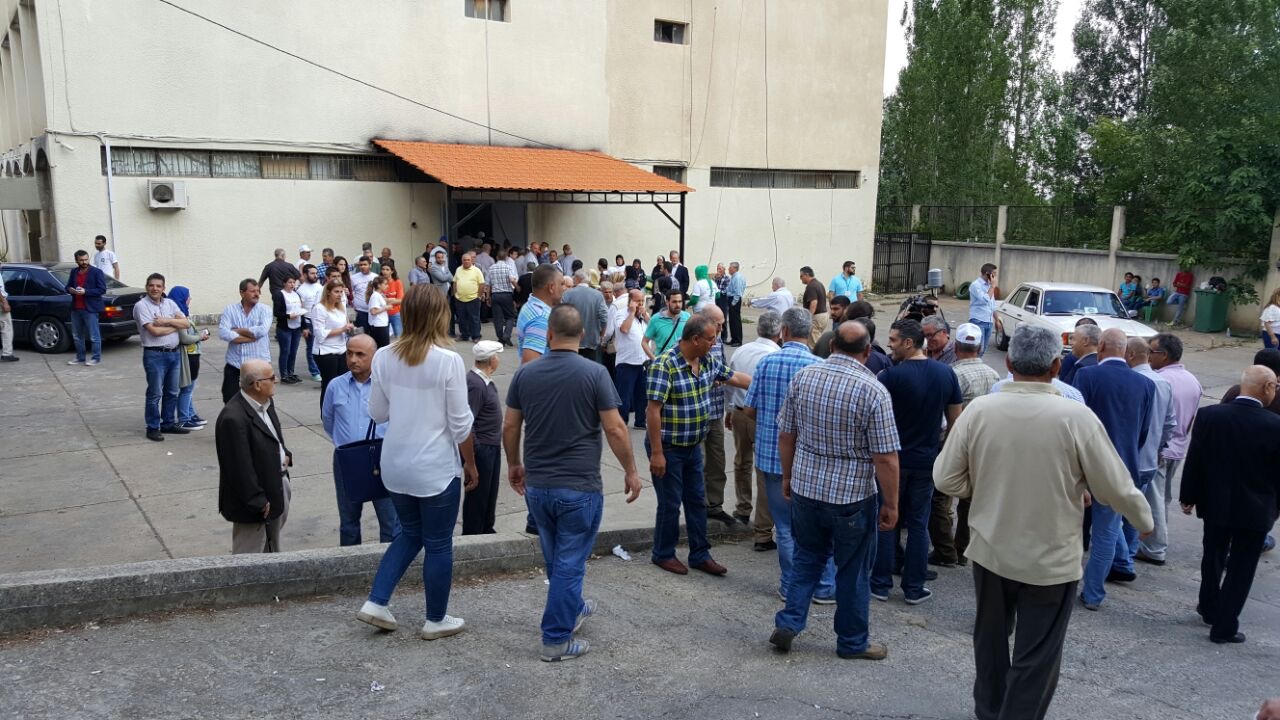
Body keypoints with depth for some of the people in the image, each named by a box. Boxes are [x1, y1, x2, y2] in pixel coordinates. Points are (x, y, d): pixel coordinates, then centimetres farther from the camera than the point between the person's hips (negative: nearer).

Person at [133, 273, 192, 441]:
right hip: (155, 355, -6)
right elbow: (154, 331, -16)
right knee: (155, 394, -1)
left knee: (172, 392, 14)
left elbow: (187, 323, 1)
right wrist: (175, 325, -3)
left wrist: (166, 321, -12)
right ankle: (153, 428, 8)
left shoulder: (170, 303, 10)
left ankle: (168, 423, 25)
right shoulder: (142, 305, -7)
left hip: (174, 353, 6)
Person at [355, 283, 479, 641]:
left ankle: (376, 602, 19)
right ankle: (436, 620, 23)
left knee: (410, 534, 24)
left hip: (395, 465, 5)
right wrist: (471, 464, 0)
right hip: (436, 468, -5)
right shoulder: (449, 361, -17)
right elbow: (460, 423, -12)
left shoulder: (384, 357, -3)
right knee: (438, 544, 11)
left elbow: (377, 414, 6)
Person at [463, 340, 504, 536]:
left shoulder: (485, 381, 8)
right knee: (477, 495, 3)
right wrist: (474, 450, -22)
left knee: (490, 493, 20)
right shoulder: (475, 384, -24)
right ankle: (472, 534, 15)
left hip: (492, 447, 10)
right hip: (481, 448, -10)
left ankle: (487, 530, 33)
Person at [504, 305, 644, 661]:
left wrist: (514, 464, 20)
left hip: (537, 485, 5)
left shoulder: (525, 374, -1)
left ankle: (572, 608, 44)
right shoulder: (594, 373, -13)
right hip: (580, 487, -5)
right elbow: (615, 429, -13)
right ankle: (557, 639, 11)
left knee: (556, 558, 23)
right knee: (570, 562, 5)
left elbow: (510, 427, 4)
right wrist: (631, 471, -1)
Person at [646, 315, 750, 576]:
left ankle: (700, 555, 26)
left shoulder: (708, 361, 0)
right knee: (670, 503, 5)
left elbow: (734, 377, 16)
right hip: (668, 447, -7)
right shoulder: (665, 364, -23)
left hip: (693, 446, 8)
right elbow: (653, 410, -23)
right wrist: (656, 453, -23)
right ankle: (663, 555, 23)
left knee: (697, 501, 14)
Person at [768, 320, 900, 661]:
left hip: (805, 488, 4)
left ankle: (788, 623, 18)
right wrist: (891, 505, -5)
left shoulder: (803, 377, -4)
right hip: (852, 495, -4)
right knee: (853, 570, 13)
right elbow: (885, 458, -16)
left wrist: (788, 476, 17)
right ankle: (853, 642, 27)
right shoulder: (873, 391, -18)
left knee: (808, 558, 23)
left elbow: (785, 435, 4)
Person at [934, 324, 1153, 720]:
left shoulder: (978, 409, -12)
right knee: (1035, 657, 10)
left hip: (990, 550, 3)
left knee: (991, 637, 24)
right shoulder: (1076, 416, -17)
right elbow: (1115, 488, -7)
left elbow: (946, 479, -6)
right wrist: (1144, 520, 13)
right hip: (1051, 559, -3)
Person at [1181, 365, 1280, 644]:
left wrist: (1189, 496, 6)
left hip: (1215, 503, 3)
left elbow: (1194, 460, -5)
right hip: (1255, 509, -3)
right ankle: (1224, 626, 12)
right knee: (1241, 568, 8)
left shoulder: (1209, 415, -11)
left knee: (1213, 558, 22)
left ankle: (1209, 608, 39)